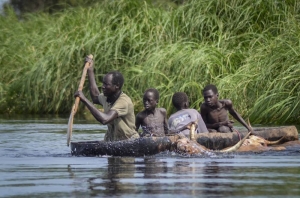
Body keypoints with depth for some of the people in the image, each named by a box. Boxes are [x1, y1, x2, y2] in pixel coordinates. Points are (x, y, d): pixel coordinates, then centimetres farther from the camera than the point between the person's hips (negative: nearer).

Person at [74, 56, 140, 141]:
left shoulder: (124, 101, -22)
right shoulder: (106, 98, 4)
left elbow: (105, 119, -36)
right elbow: (95, 97, 31)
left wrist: (84, 99, -31)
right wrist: (90, 70, 30)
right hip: (111, 141, 7)